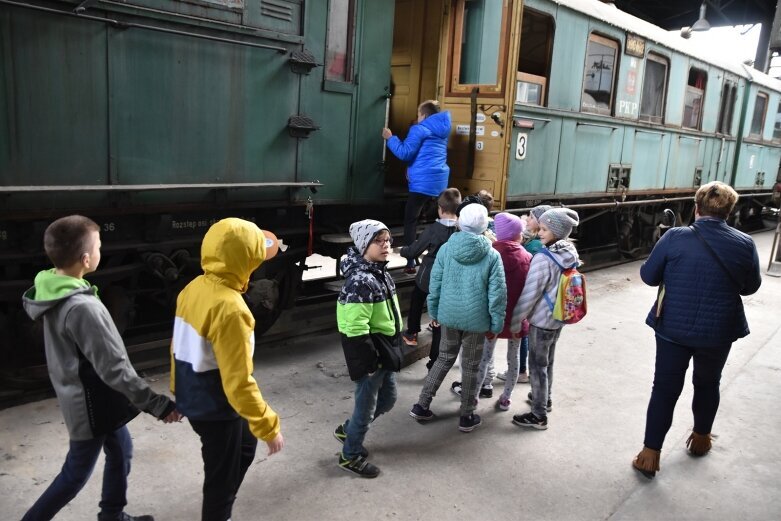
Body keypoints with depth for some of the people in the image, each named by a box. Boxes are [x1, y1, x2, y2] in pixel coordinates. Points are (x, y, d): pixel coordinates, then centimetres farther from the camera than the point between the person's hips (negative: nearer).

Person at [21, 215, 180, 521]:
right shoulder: (82, 307, -32)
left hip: (90, 397, 9)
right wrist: (158, 405, -22)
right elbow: (114, 369, -29)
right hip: (90, 404, -9)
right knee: (76, 474, 10)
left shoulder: (55, 291, -3)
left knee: (120, 451, 23)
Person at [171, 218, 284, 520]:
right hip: (217, 409, -9)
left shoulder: (193, 289, -2)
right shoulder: (230, 308, -30)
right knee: (223, 479, 12)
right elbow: (238, 382, -29)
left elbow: (178, 347, 10)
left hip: (193, 400, 9)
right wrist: (268, 426, -20)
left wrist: (178, 391, 24)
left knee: (245, 447, 28)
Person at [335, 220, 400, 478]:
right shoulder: (361, 281, -25)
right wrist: (369, 362, -21)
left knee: (388, 398, 22)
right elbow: (355, 329, -26)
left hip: (385, 348, 10)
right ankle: (350, 456, 28)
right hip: (369, 351, -10)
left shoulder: (380, 272, 6)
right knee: (367, 405, 7)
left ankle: (348, 430, 42)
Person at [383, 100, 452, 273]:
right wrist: (413, 169, 26)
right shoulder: (442, 131, 19)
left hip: (424, 182, -8)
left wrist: (390, 138, 1)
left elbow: (405, 153, -11)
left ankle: (411, 263, -9)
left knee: (410, 220, -3)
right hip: (440, 181, 8)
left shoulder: (420, 129, -6)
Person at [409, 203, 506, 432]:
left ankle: (422, 405, 22)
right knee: (470, 366, 12)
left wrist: (433, 312, 12)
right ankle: (467, 417, 24)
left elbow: (435, 283, 0)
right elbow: (497, 293, -11)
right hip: (476, 318, -2)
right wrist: (496, 323, -1)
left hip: (449, 314, 3)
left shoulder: (446, 249, -6)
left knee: (445, 357, 21)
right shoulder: (492, 255, -11)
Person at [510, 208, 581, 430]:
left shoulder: (543, 259, -25)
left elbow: (529, 295, -22)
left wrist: (514, 322, -12)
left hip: (541, 321, -8)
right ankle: (545, 398, 42)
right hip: (558, 318, 8)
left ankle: (539, 415, 14)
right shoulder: (571, 253, 0)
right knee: (547, 361, 24)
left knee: (537, 366, 4)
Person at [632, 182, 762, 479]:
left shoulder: (675, 237, -13)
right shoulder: (745, 244, -7)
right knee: (707, 384, 24)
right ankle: (700, 438, 42)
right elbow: (750, 287, 7)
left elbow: (648, 276, -5)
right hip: (718, 332, 2)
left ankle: (650, 453, 9)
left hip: (673, 328, -1)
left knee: (665, 389, 7)